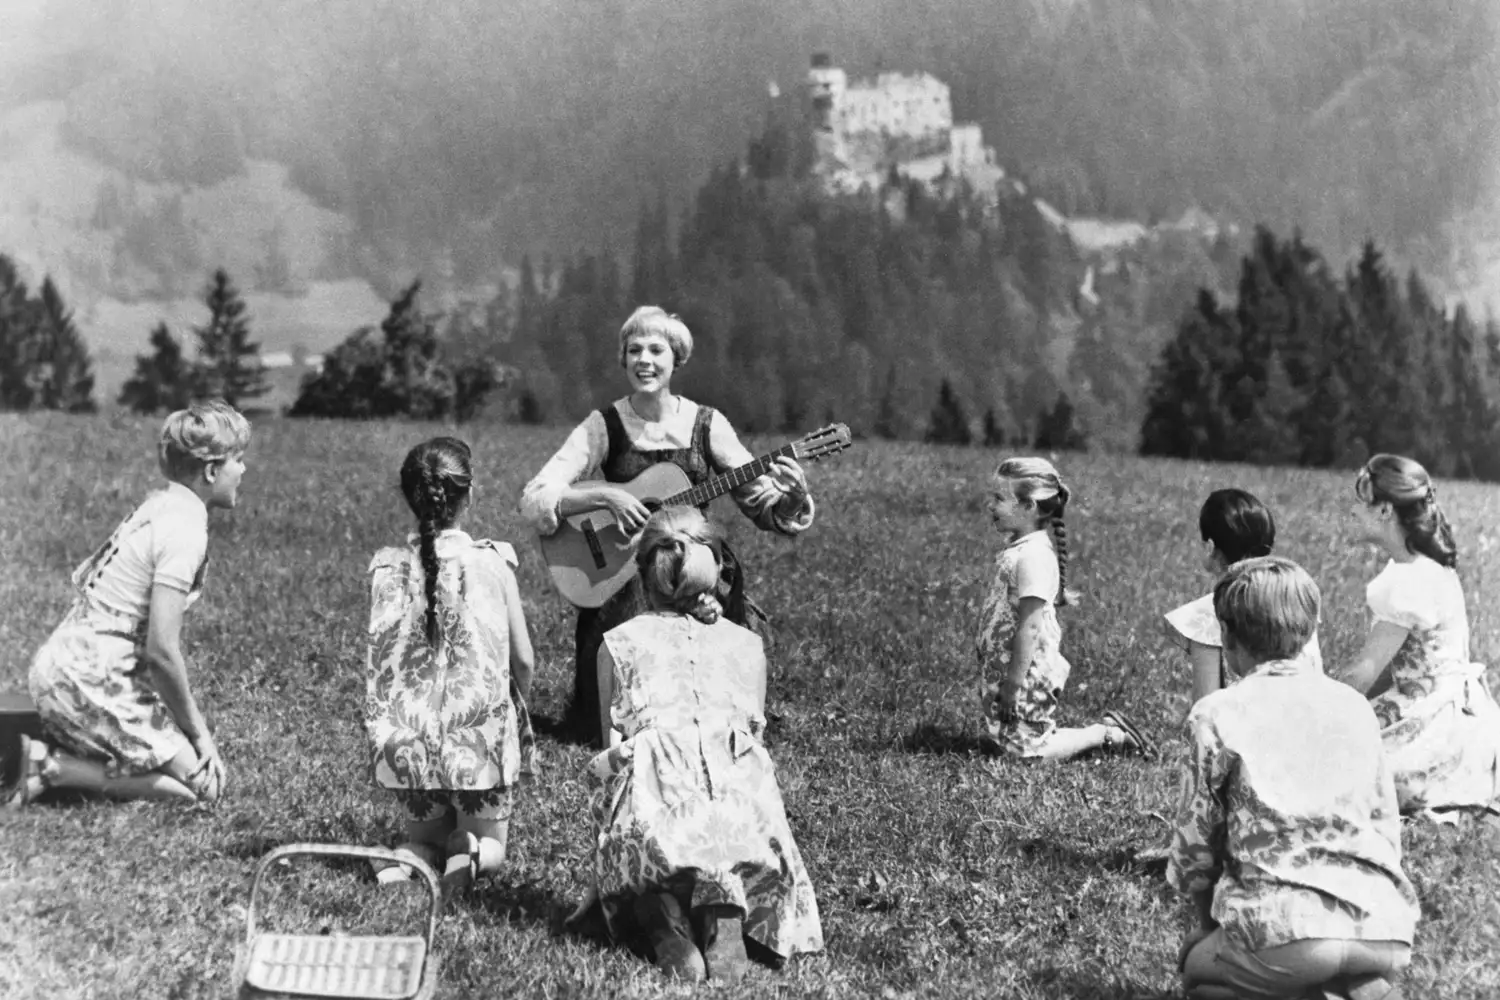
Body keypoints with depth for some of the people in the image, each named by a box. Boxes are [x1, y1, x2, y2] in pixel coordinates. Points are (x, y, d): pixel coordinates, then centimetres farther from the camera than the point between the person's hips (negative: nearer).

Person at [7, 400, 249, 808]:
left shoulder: (158, 506, 12)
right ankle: (51, 767, -10)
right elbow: (162, 650, -22)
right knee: (204, 782, -7)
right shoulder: (185, 530, -17)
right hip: (90, 681, -10)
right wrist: (196, 728, -7)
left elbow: (81, 578, 19)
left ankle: (52, 748, 9)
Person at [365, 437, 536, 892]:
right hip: (479, 735, -2)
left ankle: (411, 855, -7)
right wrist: (514, 710, 17)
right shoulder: (493, 561, -8)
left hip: (408, 738, 2)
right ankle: (469, 854, -14)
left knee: (426, 832, 26)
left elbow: (378, 661, -1)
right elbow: (523, 660, -3)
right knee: (489, 841, 19)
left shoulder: (388, 568, -3)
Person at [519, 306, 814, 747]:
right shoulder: (604, 426, -2)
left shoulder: (707, 425, 3)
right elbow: (532, 502, -9)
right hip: (619, 574, -2)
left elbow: (766, 506, 4)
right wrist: (604, 496, -21)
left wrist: (792, 495, -18)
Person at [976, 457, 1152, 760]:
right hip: (1001, 666, 10)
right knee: (997, 739, 16)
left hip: (1028, 675, -10)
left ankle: (1106, 735, 6)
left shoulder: (1032, 556, -22)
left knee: (1025, 749, -5)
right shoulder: (1021, 547, 8)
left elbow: (1029, 627, -24)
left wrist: (1013, 684, -23)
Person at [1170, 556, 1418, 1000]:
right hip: (1387, 935, 5)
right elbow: (1387, 826, 18)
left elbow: (1196, 836, 7)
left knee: (1197, 964, 23)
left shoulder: (1217, 714, 2)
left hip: (1287, 929, -5)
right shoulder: (1355, 706, 14)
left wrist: (1207, 923, 22)